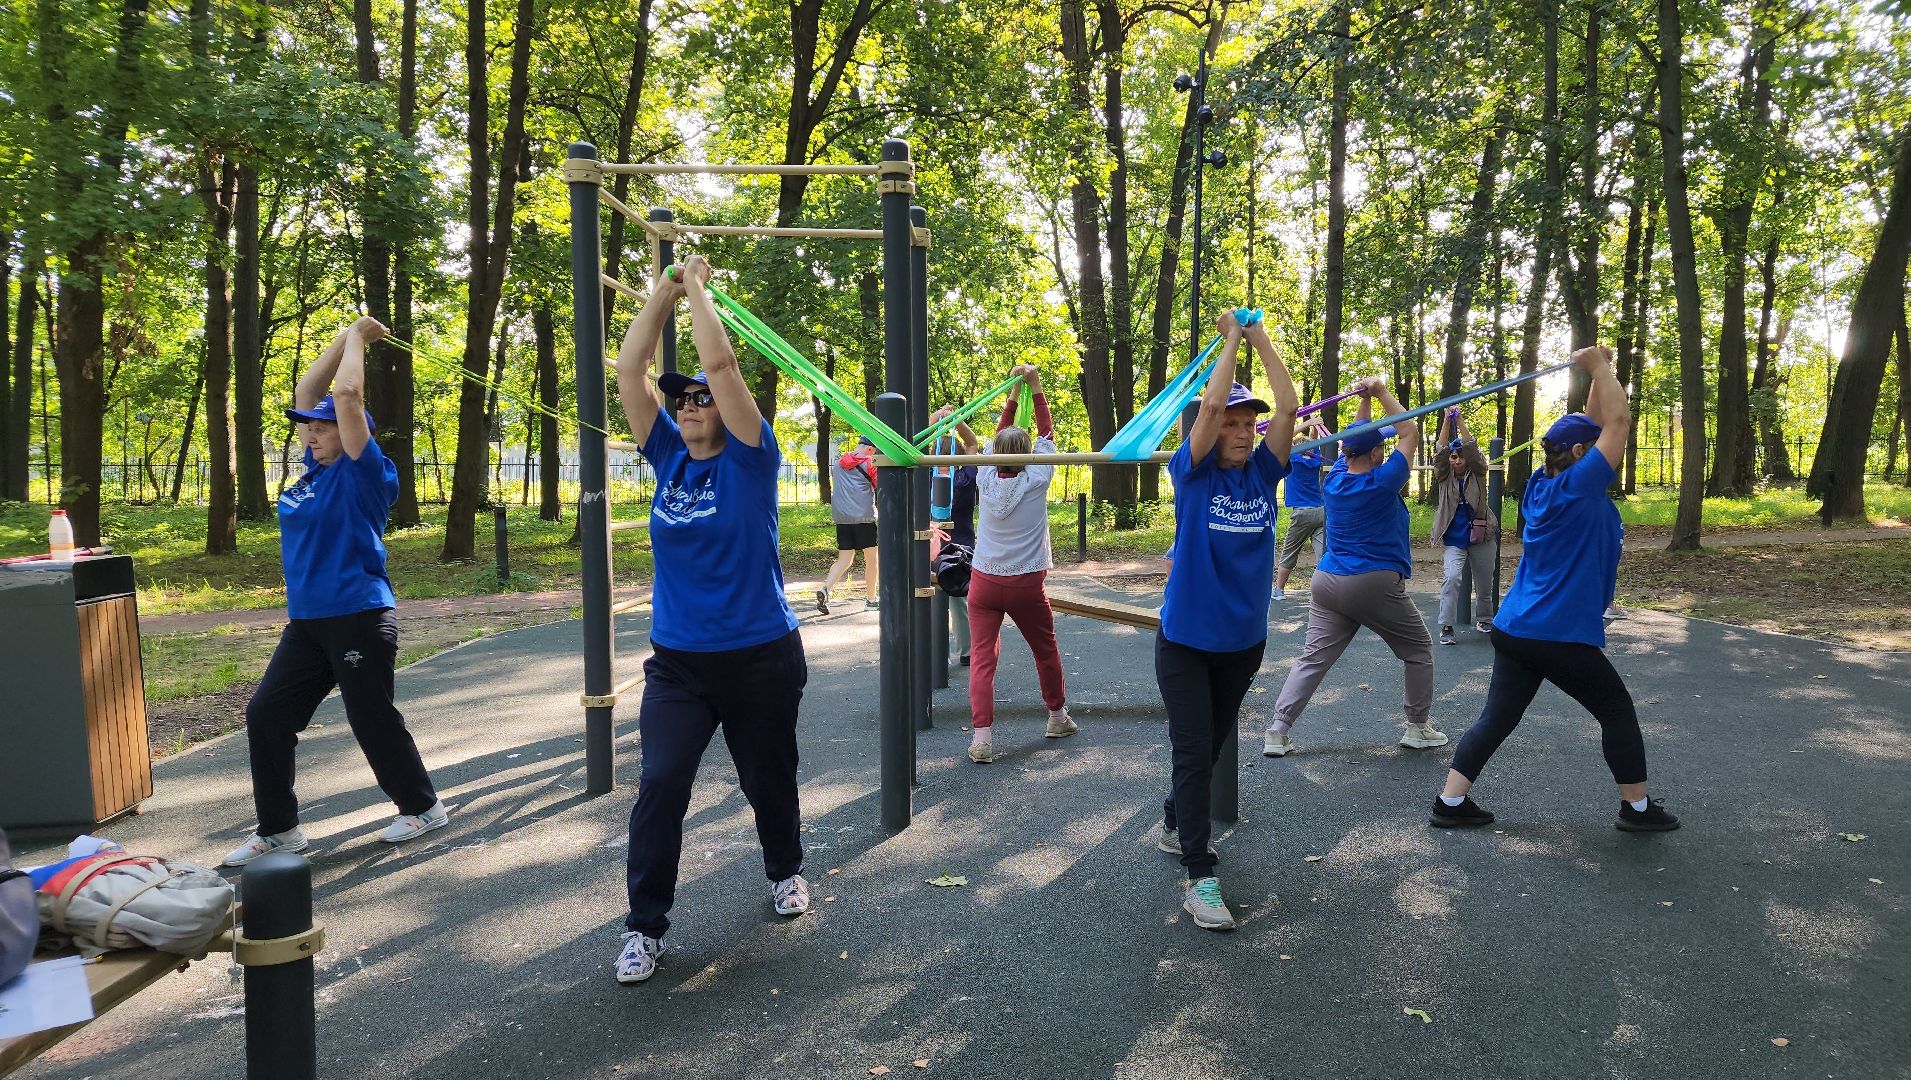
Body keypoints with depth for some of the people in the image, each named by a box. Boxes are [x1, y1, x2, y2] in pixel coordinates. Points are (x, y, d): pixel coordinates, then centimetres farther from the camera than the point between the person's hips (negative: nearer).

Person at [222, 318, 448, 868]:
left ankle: (423, 806, 21)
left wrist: (357, 338, -6)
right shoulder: (315, 468, 11)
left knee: (372, 720, 1)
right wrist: (345, 336, 14)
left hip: (359, 621, -8)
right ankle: (277, 829, 16)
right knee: (266, 716, 5)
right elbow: (307, 391, 15)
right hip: (306, 623, 8)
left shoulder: (365, 474, -10)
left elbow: (346, 394, -18)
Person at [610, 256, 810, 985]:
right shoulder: (669, 457, 4)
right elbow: (627, 370, -1)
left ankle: (785, 871, 41)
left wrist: (698, 287, -10)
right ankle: (645, 925, 2)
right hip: (677, 662, 3)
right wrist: (665, 289, -3)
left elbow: (721, 364, -19)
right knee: (659, 784, -10)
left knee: (768, 781, 14)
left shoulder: (748, 460, -8)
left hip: (760, 658, -3)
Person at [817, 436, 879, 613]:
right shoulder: (869, 463, -3)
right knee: (871, 559, 8)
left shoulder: (837, 464, 16)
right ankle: (871, 599, 14)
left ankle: (825, 589, -17)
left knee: (844, 560, 6)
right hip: (864, 518, -5)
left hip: (841, 518, 5)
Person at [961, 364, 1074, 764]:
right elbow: (1047, 433, 3)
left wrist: (1013, 395, 16)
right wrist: (1035, 388, 7)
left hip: (984, 581, 1)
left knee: (982, 658, -3)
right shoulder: (1036, 481, -9)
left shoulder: (986, 480, -2)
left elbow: (999, 439, 14)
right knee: (1046, 650, 19)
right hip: (1026, 584, -1)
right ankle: (1057, 715, 35)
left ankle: (981, 735, -13)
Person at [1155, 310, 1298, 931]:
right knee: (1193, 753, -5)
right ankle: (1199, 876, -1)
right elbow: (1211, 402, -20)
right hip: (1186, 641, -5)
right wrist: (1231, 337, -9)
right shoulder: (1193, 473, -9)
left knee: (1212, 746, 19)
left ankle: (1176, 825, 42)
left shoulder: (1261, 474, 1)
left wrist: (1262, 336, -5)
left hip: (1244, 642, 5)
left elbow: (1289, 407, -8)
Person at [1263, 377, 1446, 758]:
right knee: (1419, 650, 15)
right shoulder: (1382, 483, -8)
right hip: (1376, 585, -5)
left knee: (1312, 659, 1)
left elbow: (1356, 441, 23)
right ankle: (1418, 728, 20)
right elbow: (1410, 433, 1)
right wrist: (1382, 392, 4)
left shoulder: (1334, 480, 7)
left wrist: (1366, 399, 18)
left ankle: (1277, 733, -8)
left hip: (1327, 582, 5)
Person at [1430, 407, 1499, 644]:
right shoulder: (1445, 478, 3)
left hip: (1481, 537, 1)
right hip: (1453, 540, -1)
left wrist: (1460, 421, -14)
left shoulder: (1477, 475, 3)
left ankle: (1484, 620, 36)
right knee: (1451, 578, -21)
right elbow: (1441, 450, -8)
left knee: (1484, 584, 12)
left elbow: (1472, 447, -9)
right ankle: (1446, 627, -19)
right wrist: (1447, 420, -15)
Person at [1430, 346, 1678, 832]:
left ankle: (1450, 803, 5)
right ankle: (1637, 807, 23)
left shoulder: (1541, 485, 8)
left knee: (1497, 717, 8)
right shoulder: (1578, 486, -15)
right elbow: (1617, 421, -11)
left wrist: (1599, 371, 17)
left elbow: (1595, 425, 19)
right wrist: (1598, 366, 0)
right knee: (1617, 711, 11)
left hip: (1513, 629, 8)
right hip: (1560, 638, -8)